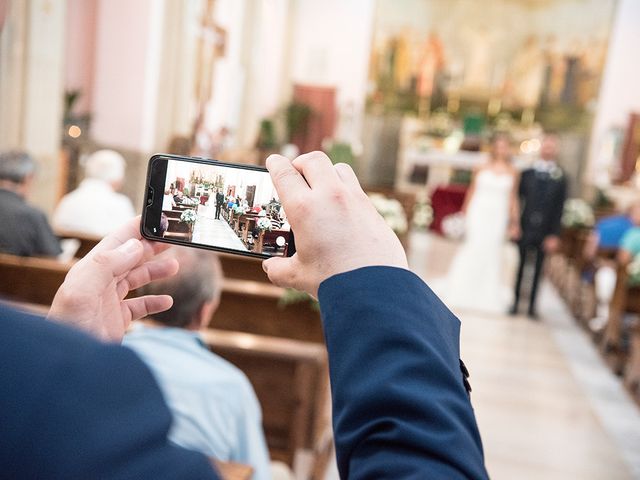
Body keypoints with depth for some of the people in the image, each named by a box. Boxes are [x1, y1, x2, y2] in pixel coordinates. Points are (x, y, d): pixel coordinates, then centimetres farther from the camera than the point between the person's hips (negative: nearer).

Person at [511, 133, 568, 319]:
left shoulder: (561, 178, 0)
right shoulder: (527, 173, 1)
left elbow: (559, 208, -1)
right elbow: (518, 199, 3)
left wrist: (555, 235, -5)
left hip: (544, 231, 0)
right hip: (525, 227, 0)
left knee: (538, 269, 8)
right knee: (519, 266, 8)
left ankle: (532, 306, 19)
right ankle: (515, 302, 20)